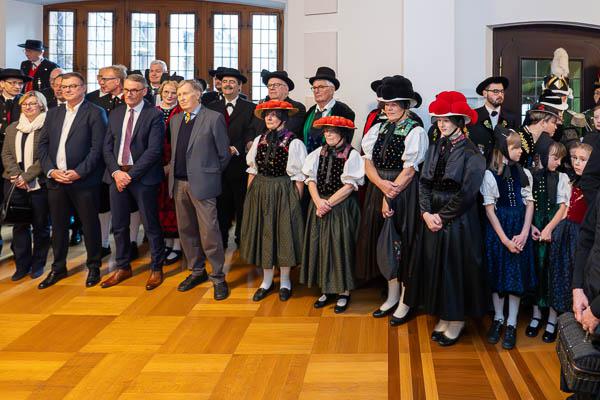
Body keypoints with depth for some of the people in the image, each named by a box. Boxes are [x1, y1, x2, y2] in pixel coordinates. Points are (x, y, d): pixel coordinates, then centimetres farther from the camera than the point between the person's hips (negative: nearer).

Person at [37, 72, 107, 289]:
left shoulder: (95, 113, -3)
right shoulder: (53, 113, 14)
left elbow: (97, 148, -11)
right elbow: (42, 145, 11)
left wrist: (79, 172, -16)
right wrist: (51, 170, -4)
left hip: (83, 180, -5)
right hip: (55, 179, 5)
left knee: (90, 225, 4)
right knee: (58, 226, 12)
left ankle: (94, 267, 17)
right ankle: (58, 268, 25)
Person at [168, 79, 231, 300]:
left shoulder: (214, 118, -5)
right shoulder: (175, 120, 15)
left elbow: (224, 154, -2)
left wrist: (212, 174, 4)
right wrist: (173, 169, 10)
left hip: (202, 183, -6)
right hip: (179, 183, 7)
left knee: (209, 232, -7)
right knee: (186, 230, 13)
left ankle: (218, 277, 4)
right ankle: (196, 271, 27)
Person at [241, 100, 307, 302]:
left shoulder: (294, 143, -10)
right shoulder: (259, 140, 7)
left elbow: (299, 176, -9)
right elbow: (252, 170, 11)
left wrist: (296, 200, -11)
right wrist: (250, 194, 6)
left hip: (284, 192, -5)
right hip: (259, 192, 5)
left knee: (284, 234, 5)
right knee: (263, 233, 11)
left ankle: (285, 281, 23)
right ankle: (267, 280, 26)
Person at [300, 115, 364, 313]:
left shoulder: (352, 155, -7)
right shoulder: (318, 153, 8)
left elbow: (349, 186, -12)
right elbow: (311, 180, 3)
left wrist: (328, 203, -14)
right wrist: (319, 202, -12)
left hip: (342, 207, -5)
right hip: (319, 206, 5)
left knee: (340, 247, 0)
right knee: (320, 246, 7)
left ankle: (344, 292, 12)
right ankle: (326, 289, 20)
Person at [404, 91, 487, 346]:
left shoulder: (471, 153, -11)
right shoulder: (435, 148, 7)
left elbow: (467, 193, -15)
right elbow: (424, 183, 4)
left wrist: (443, 216, -12)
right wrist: (426, 213, -9)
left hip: (459, 220, -6)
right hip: (433, 218, 6)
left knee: (456, 267, 2)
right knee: (434, 266, 11)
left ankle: (457, 321, 18)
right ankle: (443, 317, 26)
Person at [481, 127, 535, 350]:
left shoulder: (525, 174, 2)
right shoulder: (490, 175, -7)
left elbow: (529, 204, 3)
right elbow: (489, 209, -7)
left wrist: (524, 234, -9)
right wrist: (505, 239, -10)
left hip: (520, 230, 2)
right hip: (497, 229, -2)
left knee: (517, 274, 4)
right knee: (497, 273, 7)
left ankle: (511, 324, 14)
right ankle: (498, 319, 24)